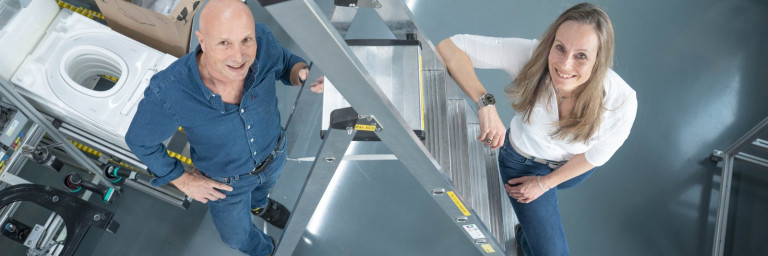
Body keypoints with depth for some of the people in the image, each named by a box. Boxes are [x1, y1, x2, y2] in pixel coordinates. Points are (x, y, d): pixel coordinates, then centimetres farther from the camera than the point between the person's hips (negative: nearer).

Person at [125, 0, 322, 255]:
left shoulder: (260, 39, -35)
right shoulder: (168, 90, -42)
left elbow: (285, 64, -12)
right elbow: (140, 139, -20)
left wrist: (306, 74, -35)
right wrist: (183, 181, -10)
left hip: (270, 151, 2)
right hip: (226, 177, -2)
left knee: (263, 183, 37)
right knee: (236, 233, 27)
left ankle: (258, 204, 74)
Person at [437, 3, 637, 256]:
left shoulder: (621, 101, -34)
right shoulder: (530, 55, -38)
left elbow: (596, 155, -14)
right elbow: (449, 46, -37)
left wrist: (545, 183, -4)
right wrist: (485, 103, -49)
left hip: (573, 165, 2)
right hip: (524, 160, -1)